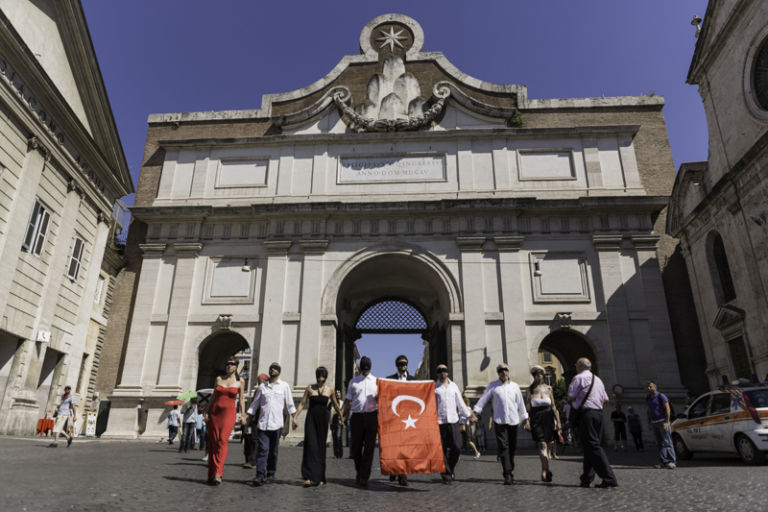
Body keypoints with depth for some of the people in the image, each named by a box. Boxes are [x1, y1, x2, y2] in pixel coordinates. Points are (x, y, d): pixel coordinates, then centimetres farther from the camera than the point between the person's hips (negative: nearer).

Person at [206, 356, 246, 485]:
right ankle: (211, 474, 8)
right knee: (213, 442, 1)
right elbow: (213, 396, 15)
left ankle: (218, 473, -18)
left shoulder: (240, 382, 4)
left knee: (223, 440, -16)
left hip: (229, 412, -3)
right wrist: (207, 412, 10)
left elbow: (241, 400, 7)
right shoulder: (219, 379, 10)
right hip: (214, 411, 3)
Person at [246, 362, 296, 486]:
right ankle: (260, 476, -9)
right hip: (262, 423, 1)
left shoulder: (284, 386, 8)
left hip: (276, 424, -1)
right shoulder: (262, 387, 13)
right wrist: (247, 418, 10)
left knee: (273, 451, 7)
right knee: (262, 449, -9)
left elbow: (289, 404, 7)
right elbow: (254, 404, 17)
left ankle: (271, 474, 19)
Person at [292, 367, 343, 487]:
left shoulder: (330, 390, 6)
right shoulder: (310, 388, 3)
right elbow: (302, 403, 2)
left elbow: (336, 406, 16)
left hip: (323, 419, 1)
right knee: (310, 446, -11)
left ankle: (319, 478, 15)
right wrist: (294, 417, -6)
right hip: (311, 419, -1)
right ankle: (309, 477, -12)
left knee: (320, 448, 4)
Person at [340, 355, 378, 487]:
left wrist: (379, 396, -12)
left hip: (372, 416, -1)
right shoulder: (353, 381, 15)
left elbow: (380, 398, 11)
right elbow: (348, 400, 14)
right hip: (357, 416, 1)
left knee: (369, 448, -2)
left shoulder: (376, 381, 14)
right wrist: (341, 414, 3)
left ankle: (364, 477, 5)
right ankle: (359, 470, 28)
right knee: (355, 447, 4)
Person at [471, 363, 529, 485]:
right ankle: (507, 475, -9)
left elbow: (521, 404, 17)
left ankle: (510, 471, 25)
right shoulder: (493, 386, 6)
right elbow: (483, 399, 1)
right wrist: (475, 413, -8)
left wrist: (526, 420, 16)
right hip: (499, 421, -2)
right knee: (503, 447, -10)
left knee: (512, 448, 8)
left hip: (513, 420, 3)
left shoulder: (514, 386, 12)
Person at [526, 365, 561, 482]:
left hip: (548, 418, 3)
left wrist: (558, 421, 6)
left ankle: (544, 472, 22)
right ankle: (547, 471, -22)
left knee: (547, 446, 8)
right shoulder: (530, 389, 2)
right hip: (536, 418, -3)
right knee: (542, 445, -15)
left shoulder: (548, 388, 8)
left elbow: (553, 406, 11)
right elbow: (528, 406, 1)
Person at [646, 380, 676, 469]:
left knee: (667, 442, -9)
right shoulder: (648, 398, 14)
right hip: (654, 423, 6)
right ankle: (664, 462, 6)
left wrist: (666, 422, -17)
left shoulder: (661, 396, -6)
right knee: (659, 443, 4)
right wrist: (649, 423, 14)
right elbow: (648, 411, 20)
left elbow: (667, 409, -10)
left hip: (662, 421, -6)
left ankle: (672, 461, -7)